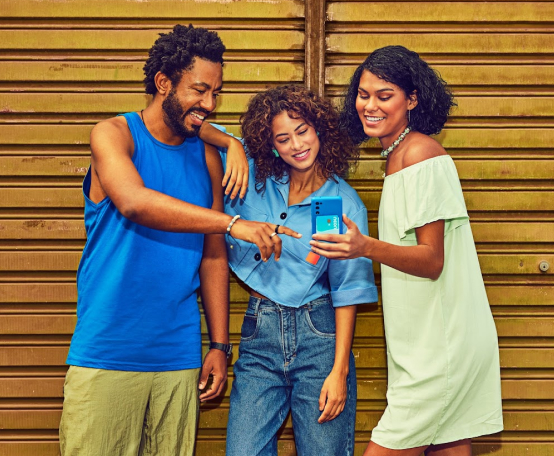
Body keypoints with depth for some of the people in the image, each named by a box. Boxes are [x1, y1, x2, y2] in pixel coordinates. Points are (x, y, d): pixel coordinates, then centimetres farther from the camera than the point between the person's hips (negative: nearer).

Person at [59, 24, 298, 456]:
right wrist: (232, 223, -26)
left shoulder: (207, 157, 11)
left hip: (179, 358, 4)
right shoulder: (114, 134, -2)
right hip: (106, 356, -4)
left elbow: (214, 258, 13)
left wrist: (220, 345, 8)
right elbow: (133, 201, -23)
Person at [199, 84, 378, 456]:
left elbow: (347, 291, -2)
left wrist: (339, 371, -7)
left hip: (319, 334, -2)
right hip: (260, 333, 2)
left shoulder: (346, 204, -2)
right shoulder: (255, 178, 5)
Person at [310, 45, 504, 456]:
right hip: (430, 343, 9)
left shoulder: (421, 154, -14)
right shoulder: (398, 154, 14)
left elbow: (433, 261, -19)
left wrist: (367, 247, -35)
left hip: (442, 348, -9)